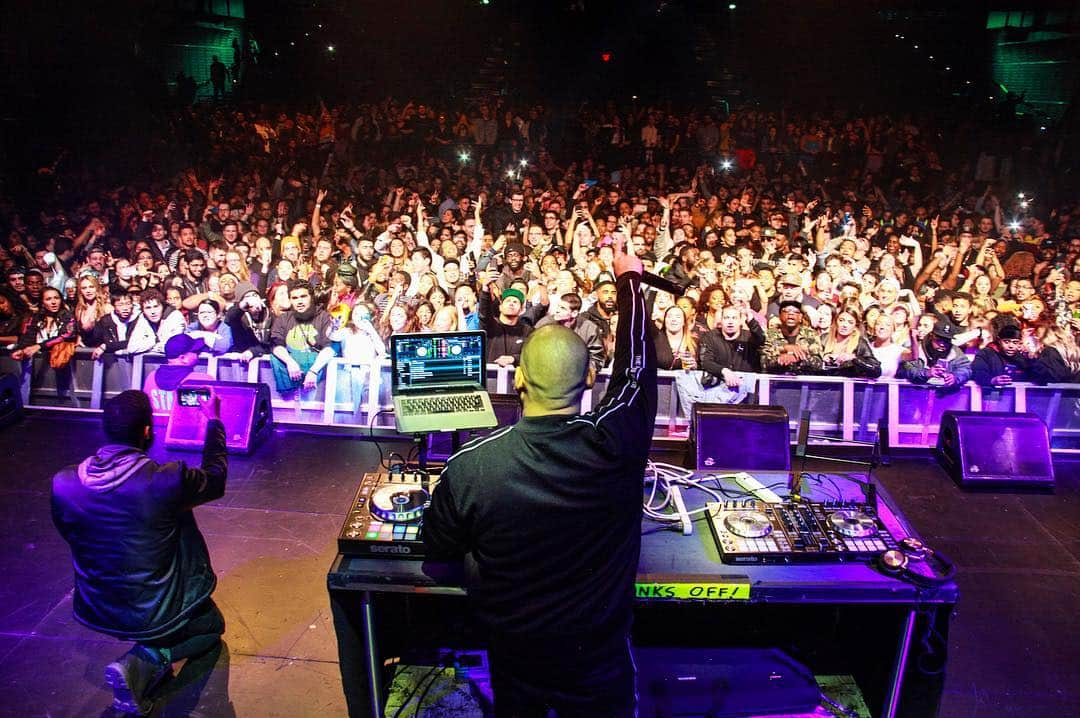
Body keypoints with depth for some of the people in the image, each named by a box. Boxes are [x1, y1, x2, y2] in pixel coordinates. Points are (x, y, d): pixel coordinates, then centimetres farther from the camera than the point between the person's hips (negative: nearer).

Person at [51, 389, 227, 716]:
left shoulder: (63, 483, -16)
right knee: (212, 625, 24)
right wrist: (213, 421, 8)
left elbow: (70, 535, 4)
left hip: (95, 612, 7)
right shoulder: (167, 480, -28)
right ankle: (145, 662, -1)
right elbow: (215, 479, -5)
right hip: (155, 615, -7)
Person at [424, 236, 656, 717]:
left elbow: (439, 548, -8)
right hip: (599, 659, 0)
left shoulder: (469, 465, -28)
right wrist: (628, 278, 7)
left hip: (513, 658, 0)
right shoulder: (617, 443, -28)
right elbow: (636, 365, -9)